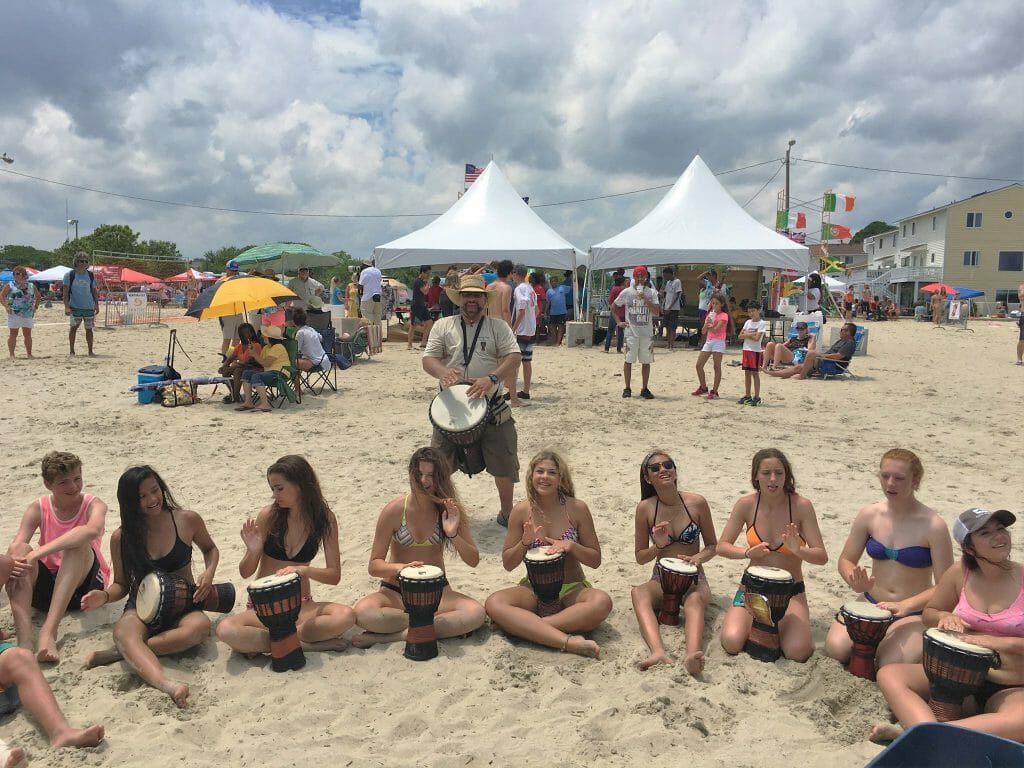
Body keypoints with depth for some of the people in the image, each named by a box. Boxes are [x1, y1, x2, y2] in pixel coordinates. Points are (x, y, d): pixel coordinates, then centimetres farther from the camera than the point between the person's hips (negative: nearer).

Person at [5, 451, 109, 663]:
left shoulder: (93, 504, -9)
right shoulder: (38, 508, 0)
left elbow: (92, 530, -35)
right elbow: (15, 546, -16)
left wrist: (38, 552, -40)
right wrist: (12, 562, -40)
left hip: (85, 584, -2)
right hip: (46, 586, 3)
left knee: (78, 543, -30)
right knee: (21, 550, -25)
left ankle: (49, 631, -42)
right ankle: (24, 641, -43)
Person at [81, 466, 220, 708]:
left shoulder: (187, 520, -3)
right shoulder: (121, 538, 0)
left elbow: (210, 549, 15)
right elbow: (121, 585, 10)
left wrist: (209, 572, -6)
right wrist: (105, 596, -13)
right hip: (141, 609, 0)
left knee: (200, 626, -37)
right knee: (124, 632, -38)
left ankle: (120, 653, -27)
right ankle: (167, 684, -63)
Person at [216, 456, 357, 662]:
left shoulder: (324, 518, -6)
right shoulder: (269, 514, -9)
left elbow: (334, 575, -6)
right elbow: (245, 573, -2)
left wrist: (305, 570, -24)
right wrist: (252, 550, -22)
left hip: (301, 606, 1)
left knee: (346, 616, -29)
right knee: (226, 630, -32)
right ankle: (305, 643, -19)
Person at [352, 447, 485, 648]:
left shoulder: (450, 510, -5)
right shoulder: (395, 510, -10)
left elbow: (473, 561, -4)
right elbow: (374, 566, -8)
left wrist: (453, 534, -22)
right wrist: (401, 568, -29)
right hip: (395, 592, -1)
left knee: (476, 613, -29)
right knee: (363, 612, -34)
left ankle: (393, 635, -22)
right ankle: (437, 624, -17)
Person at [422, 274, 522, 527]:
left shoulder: (498, 326, 3)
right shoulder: (443, 326, 4)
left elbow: (513, 357, -8)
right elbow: (428, 359, -3)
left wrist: (492, 378, -26)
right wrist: (442, 372, -26)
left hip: (491, 408, 0)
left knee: (504, 465, 6)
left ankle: (506, 513, 27)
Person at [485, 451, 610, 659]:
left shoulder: (576, 508, -5)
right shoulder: (521, 511, -3)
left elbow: (595, 560, 2)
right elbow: (507, 564, 4)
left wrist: (571, 546, -18)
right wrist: (525, 542, -16)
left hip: (571, 589, -1)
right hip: (533, 589, 1)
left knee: (602, 601, -34)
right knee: (493, 603, -29)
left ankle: (522, 627, -28)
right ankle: (568, 641, -37)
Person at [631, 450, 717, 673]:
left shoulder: (697, 503, -6)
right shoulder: (645, 508, -5)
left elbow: (712, 545, 6)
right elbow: (640, 557, 4)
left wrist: (698, 557, -16)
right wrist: (658, 546, -17)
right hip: (661, 580, 0)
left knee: (694, 600, -37)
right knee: (639, 592, -34)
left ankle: (691, 655, -61)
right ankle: (659, 653, -56)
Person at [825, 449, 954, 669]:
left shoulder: (933, 525, -15)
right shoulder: (869, 515, -4)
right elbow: (846, 560, 5)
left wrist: (905, 606, -26)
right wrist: (856, 582, -19)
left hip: (914, 613, -3)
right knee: (836, 649, -22)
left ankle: (915, 645, 10)